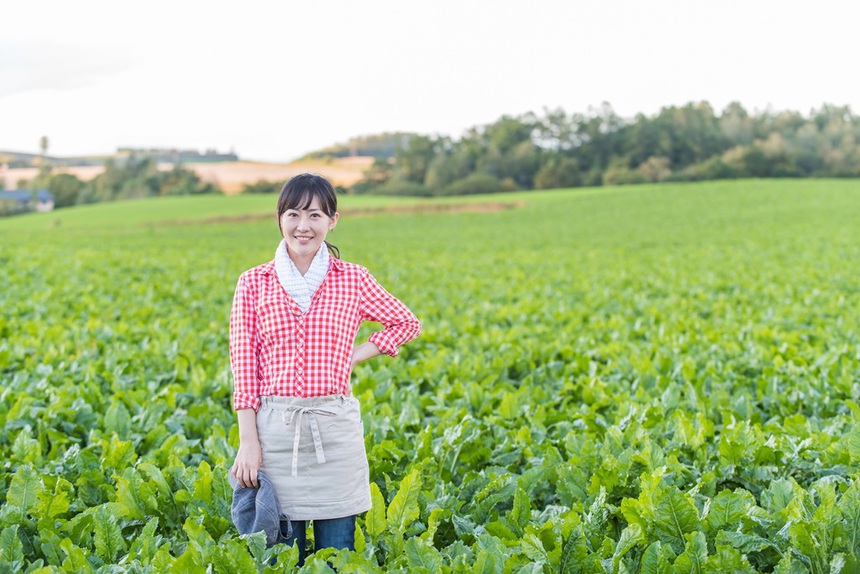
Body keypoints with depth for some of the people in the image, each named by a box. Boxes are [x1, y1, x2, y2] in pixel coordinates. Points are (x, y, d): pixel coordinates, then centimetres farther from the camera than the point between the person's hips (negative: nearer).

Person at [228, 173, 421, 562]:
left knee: (337, 552, 7)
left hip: (336, 428, 0)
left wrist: (354, 357, 2)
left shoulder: (353, 280, 4)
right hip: (275, 428, 0)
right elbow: (245, 367, 1)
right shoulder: (253, 283, 3)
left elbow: (407, 324, 15)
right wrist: (248, 442, -6)